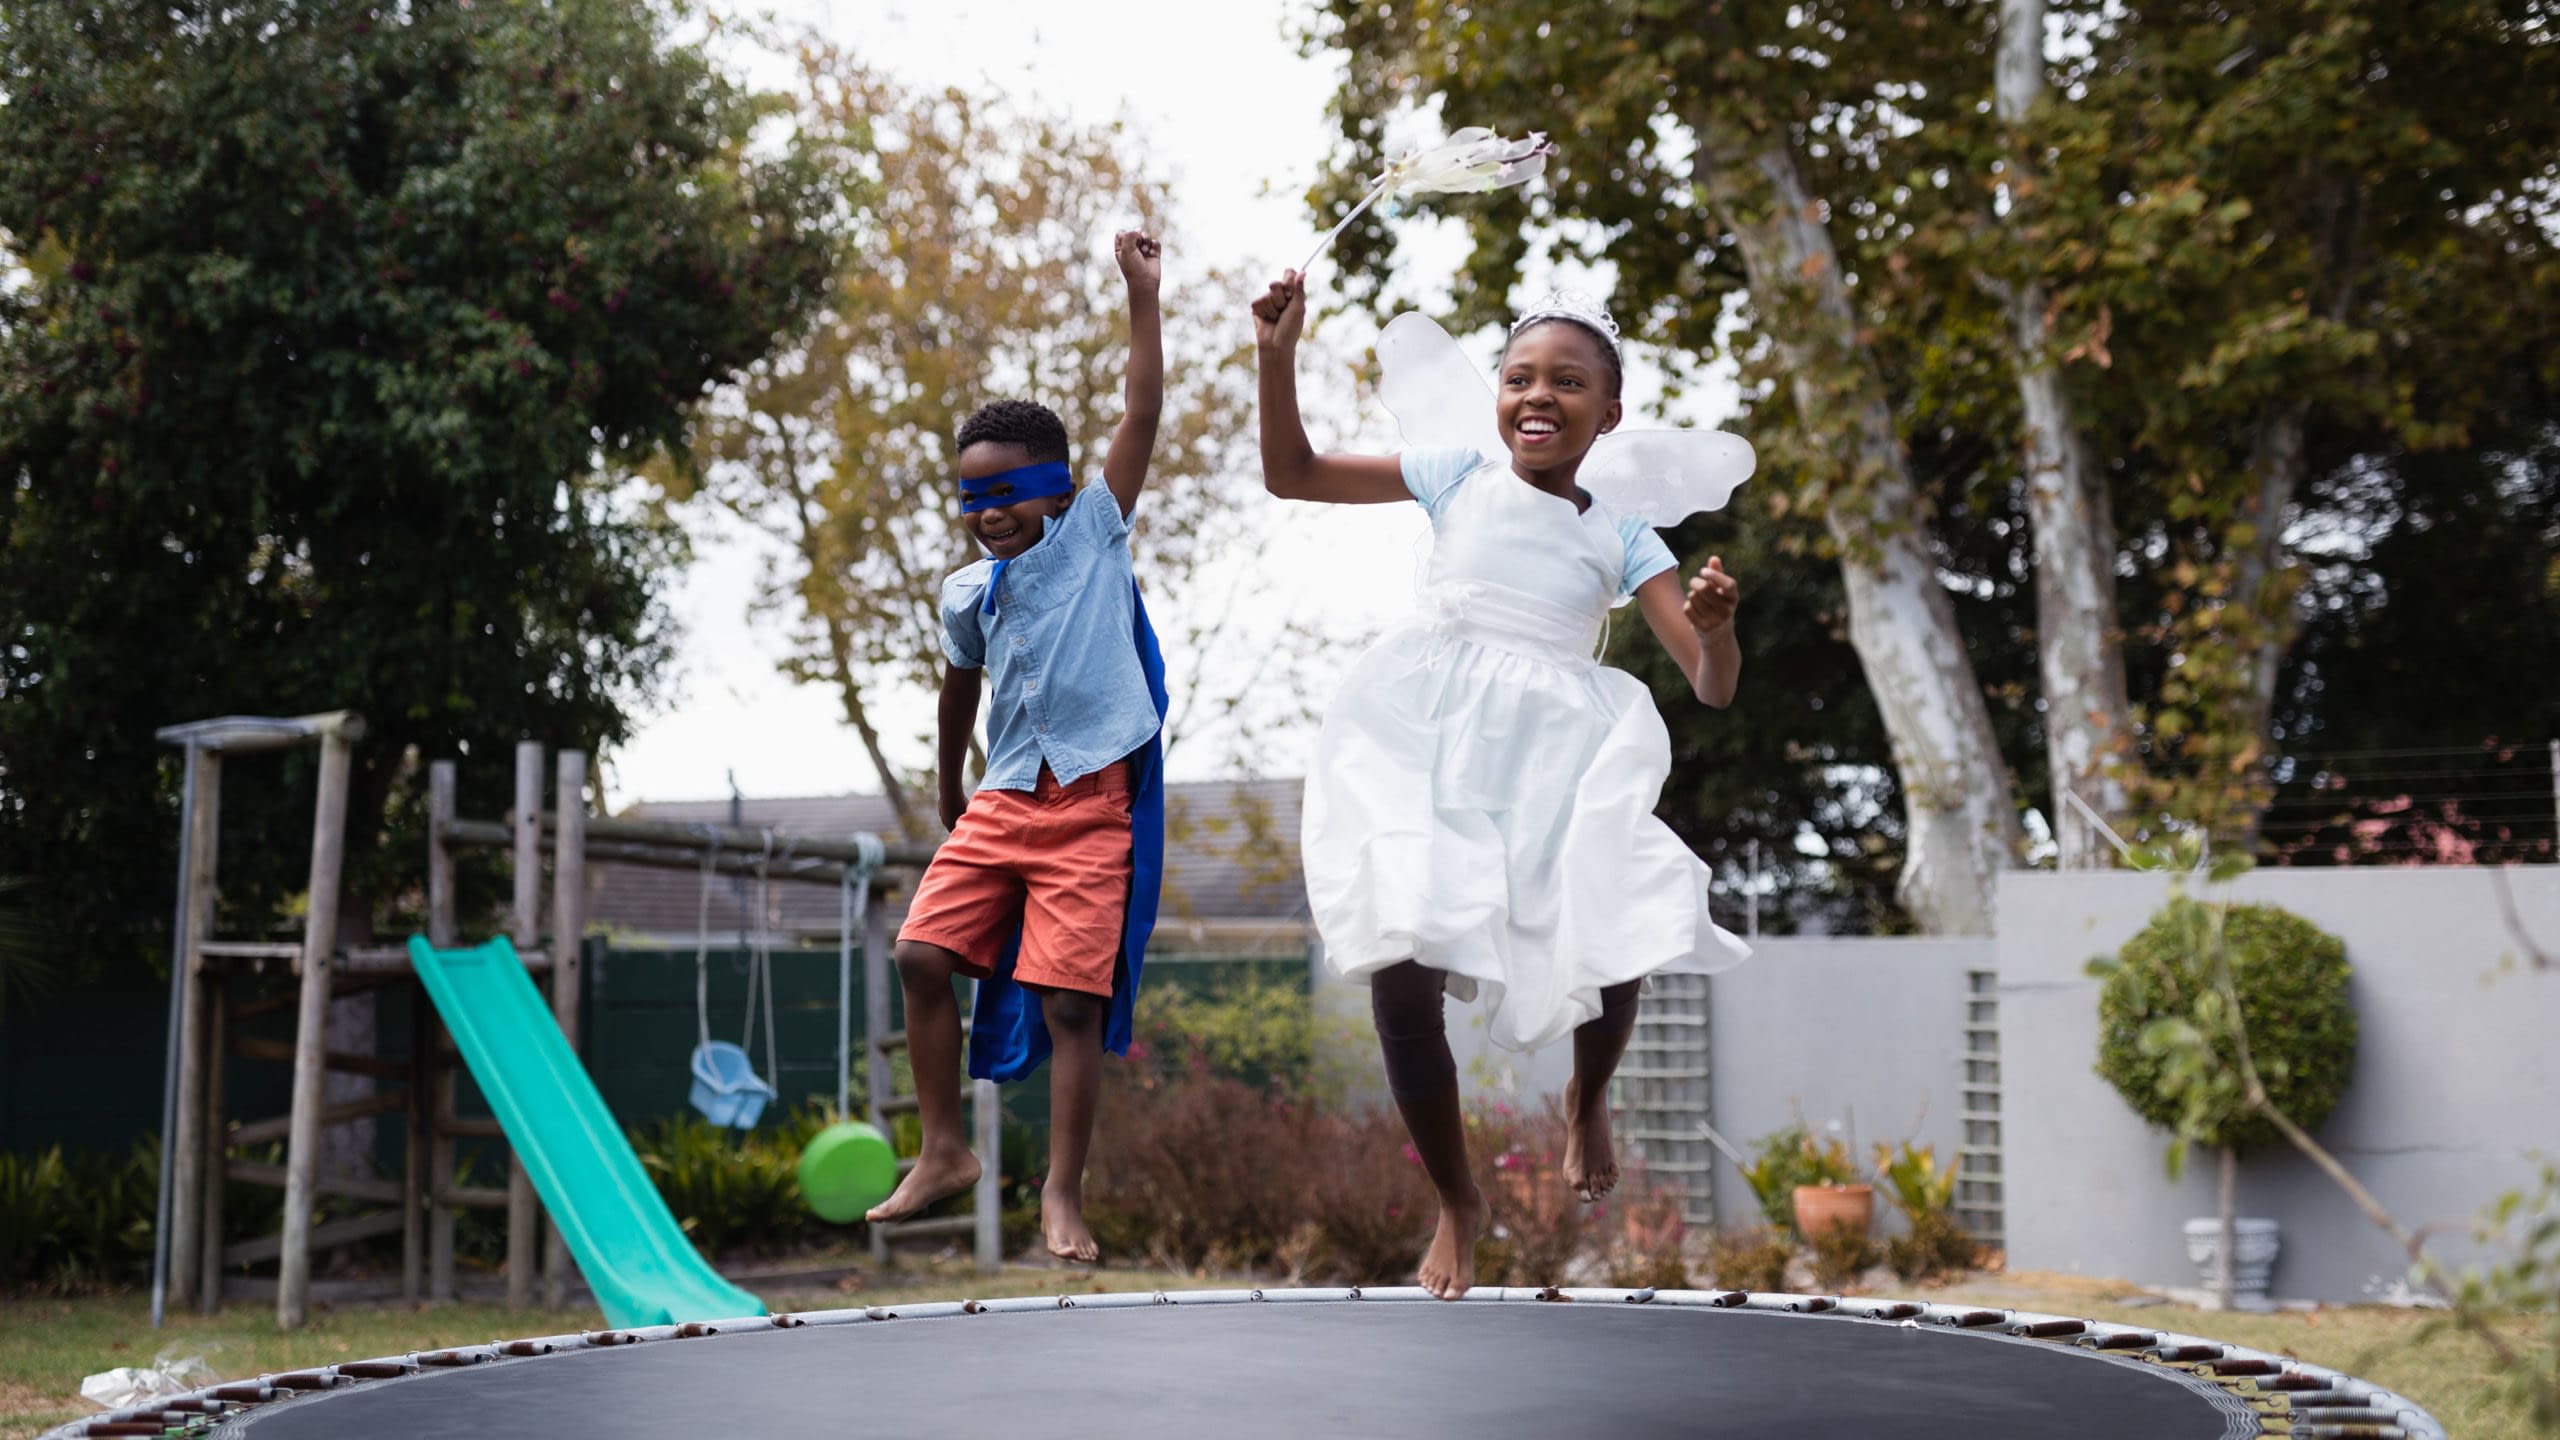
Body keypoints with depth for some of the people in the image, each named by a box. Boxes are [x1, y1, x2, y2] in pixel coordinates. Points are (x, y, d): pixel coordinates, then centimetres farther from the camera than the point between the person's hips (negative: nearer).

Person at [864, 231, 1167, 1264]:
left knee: (1071, 998, -7)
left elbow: (1143, 412, -4)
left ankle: (1062, 1196, 1)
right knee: (923, 954, -6)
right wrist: (950, 794, 33)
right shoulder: (969, 594, 11)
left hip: (1091, 801, -5)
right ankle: (945, 1151, 9)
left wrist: (1142, 294, -5)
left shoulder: (1094, 535, 1)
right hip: (1003, 801, 5)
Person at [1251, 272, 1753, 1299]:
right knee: (1400, 977, -13)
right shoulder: (1460, 478, 11)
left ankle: (1587, 1102, 20)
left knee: (1614, 956, -19)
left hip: (1556, 762, 0)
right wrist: (1277, 357, 0)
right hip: (1428, 750, 0)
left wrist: (1715, 629, -19)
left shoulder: (1622, 536, 10)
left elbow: (1712, 687, 4)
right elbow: (1293, 474, 13)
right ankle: (1455, 1201, 12)